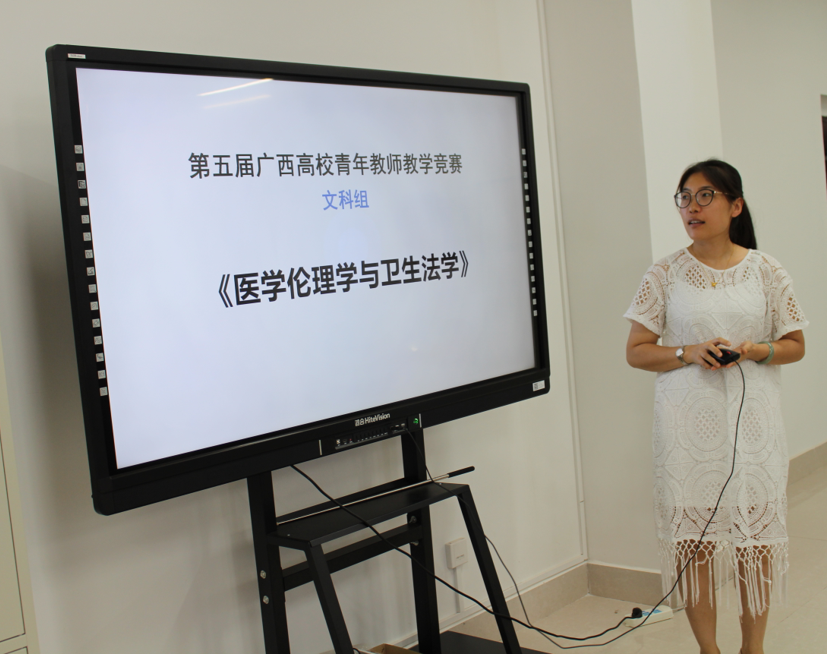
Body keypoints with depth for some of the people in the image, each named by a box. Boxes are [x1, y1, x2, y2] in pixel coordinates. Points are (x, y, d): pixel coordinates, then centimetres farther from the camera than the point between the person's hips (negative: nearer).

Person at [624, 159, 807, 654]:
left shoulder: (766, 270, 4)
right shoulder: (666, 274, 2)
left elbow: (795, 346, 9)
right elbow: (636, 352, 3)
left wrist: (754, 350, -11)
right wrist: (690, 353, -13)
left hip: (753, 417, 1)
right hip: (689, 422, 0)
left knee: (757, 529, 3)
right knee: (692, 532, 0)